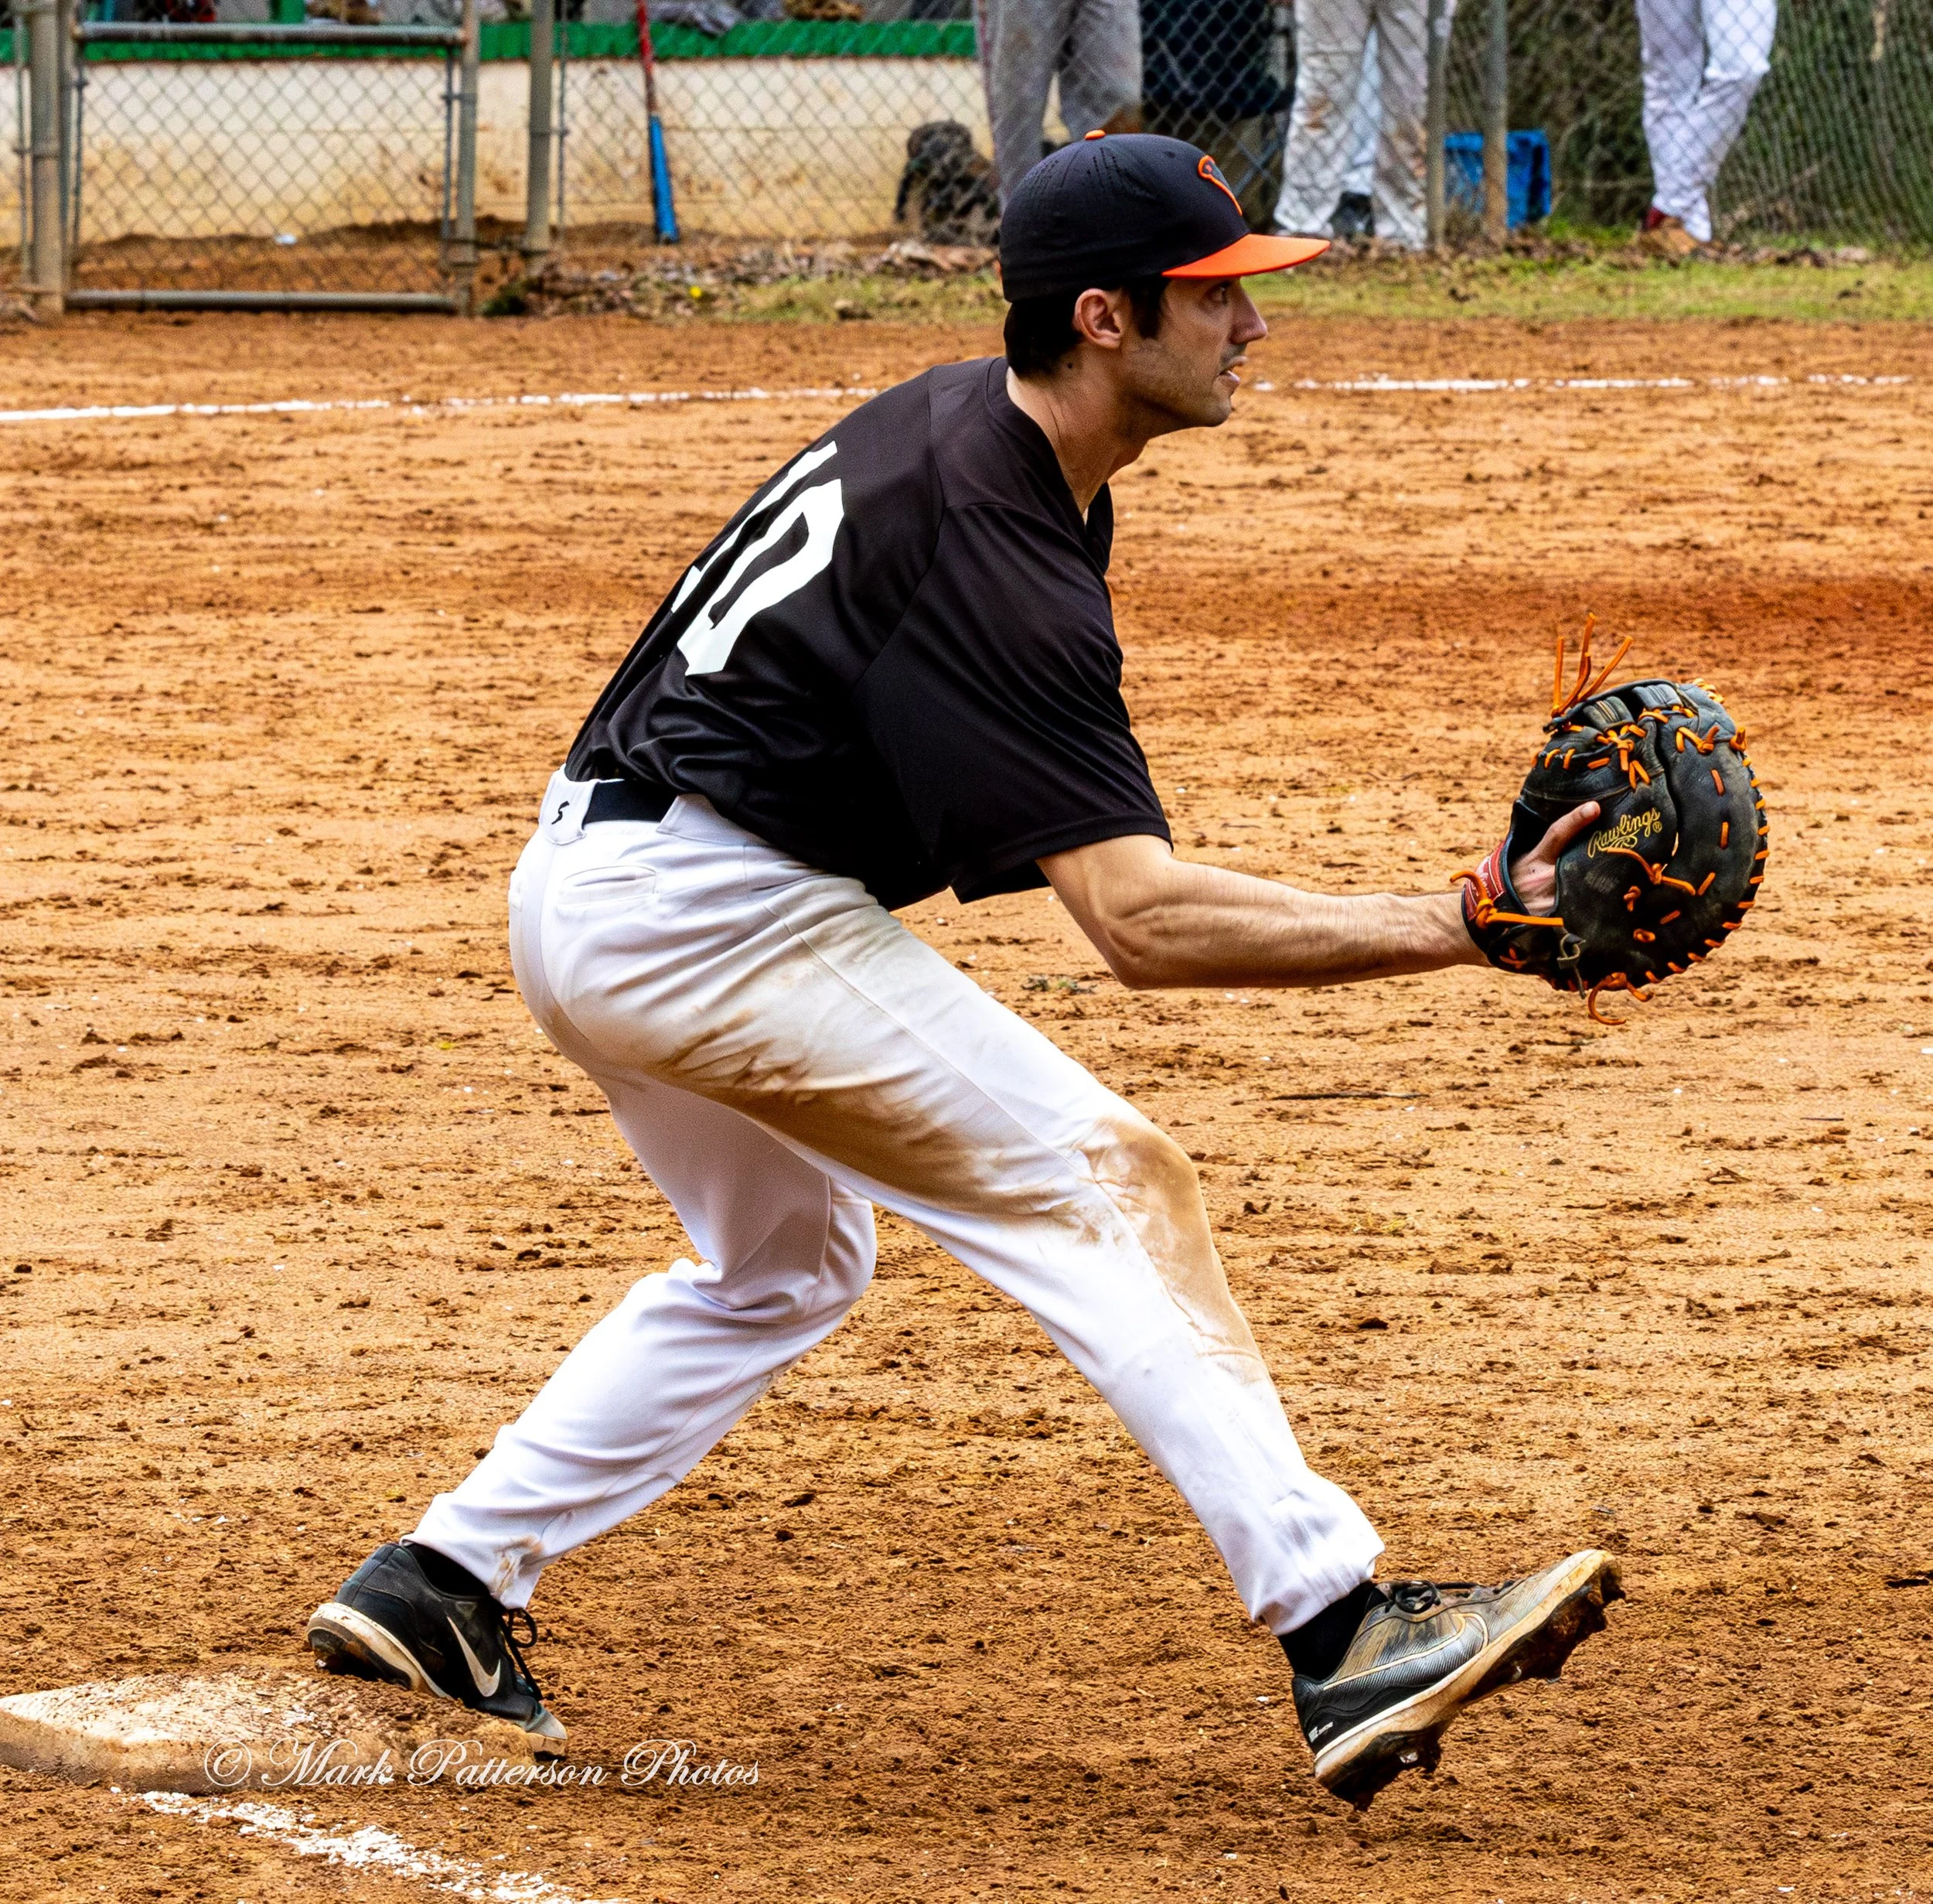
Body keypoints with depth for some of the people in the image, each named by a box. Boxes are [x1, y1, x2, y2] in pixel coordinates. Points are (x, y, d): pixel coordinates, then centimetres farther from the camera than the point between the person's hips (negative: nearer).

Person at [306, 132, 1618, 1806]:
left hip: (579, 896, 10)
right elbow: (1139, 918, -28)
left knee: (783, 1265, 28)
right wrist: (1452, 930, -33)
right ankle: (1340, 1636, -19)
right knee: (1107, 1184, -12)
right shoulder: (991, 555, -23)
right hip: (714, 914, -10)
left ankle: (441, 1588, 26)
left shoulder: (959, 420, 7)